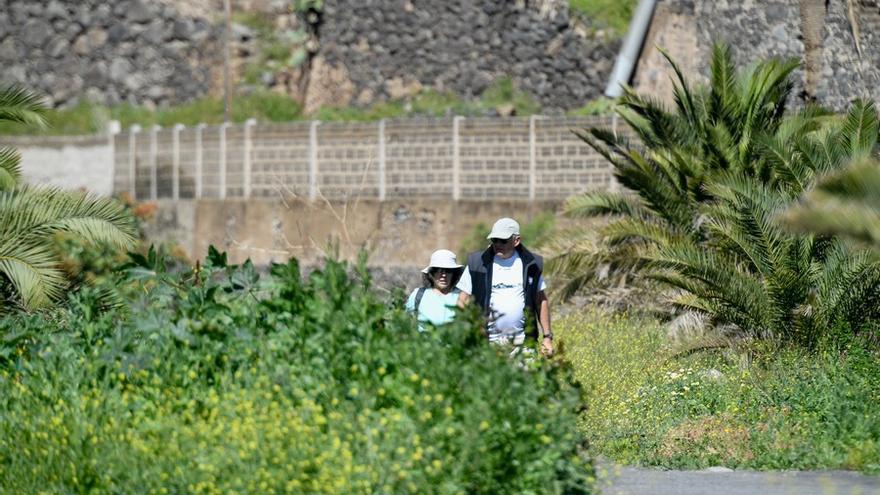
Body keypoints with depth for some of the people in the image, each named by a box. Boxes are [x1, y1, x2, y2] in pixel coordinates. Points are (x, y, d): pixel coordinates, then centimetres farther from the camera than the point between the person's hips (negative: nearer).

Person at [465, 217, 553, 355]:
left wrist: (547, 337, 9)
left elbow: (541, 301, 13)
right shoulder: (477, 264, 2)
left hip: (522, 343, 1)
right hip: (488, 343, -1)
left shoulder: (530, 265, 7)